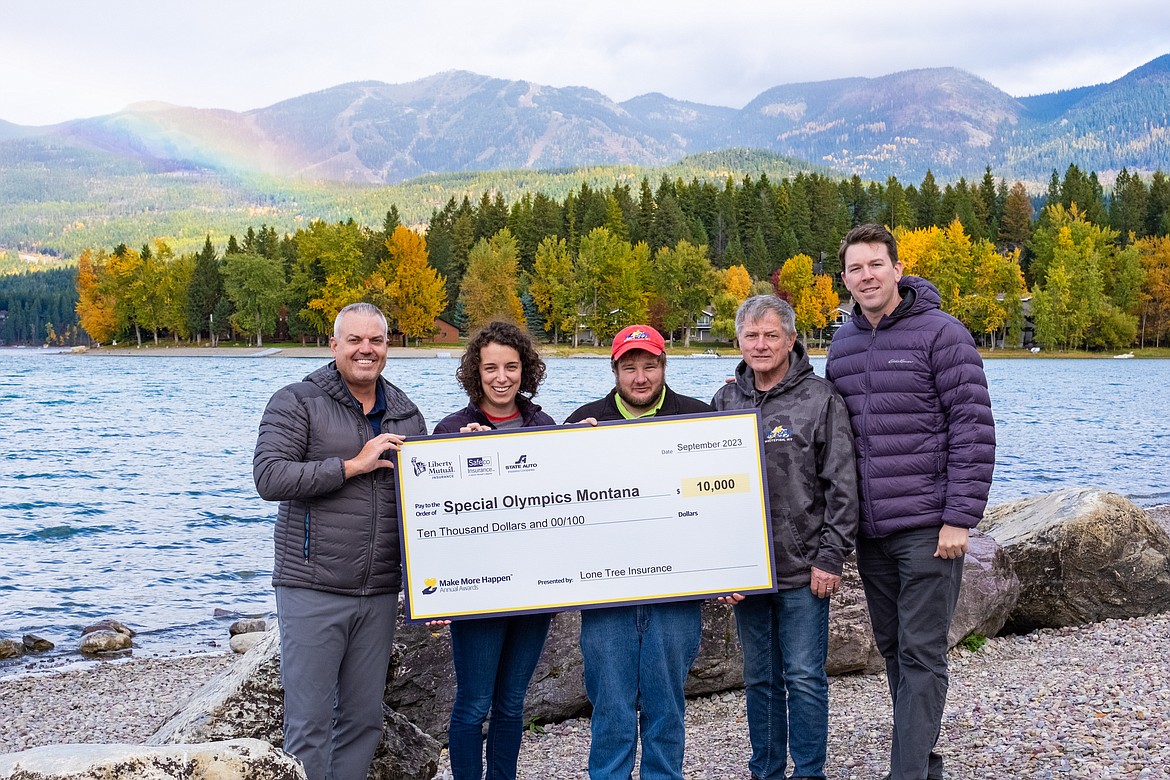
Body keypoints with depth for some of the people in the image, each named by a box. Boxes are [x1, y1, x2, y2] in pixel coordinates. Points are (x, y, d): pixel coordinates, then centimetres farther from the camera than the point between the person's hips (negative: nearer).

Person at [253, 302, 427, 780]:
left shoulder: (406, 414, 13)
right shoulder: (297, 402, -3)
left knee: (364, 719, 11)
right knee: (309, 722, -1)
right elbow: (269, 477, -15)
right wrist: (352, 465, -17)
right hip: (313, 592, -5)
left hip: (379, 595, 5)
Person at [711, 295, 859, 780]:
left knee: (804, 676, 2)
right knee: (760, 677, 14)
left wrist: (830, 558, -10)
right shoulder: (725, 401, 7)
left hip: (802, 568, -4)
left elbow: (842, 485, -6)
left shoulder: (820, 399, -4)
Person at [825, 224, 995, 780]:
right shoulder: (841, 345, 11)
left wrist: (960, 519, -14)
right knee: (893, 649, 13)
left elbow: (974, 429, -11)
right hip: (869, 531, 6)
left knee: (921, 653, -4)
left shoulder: (941, 333, -7)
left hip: (928, 528, -6)